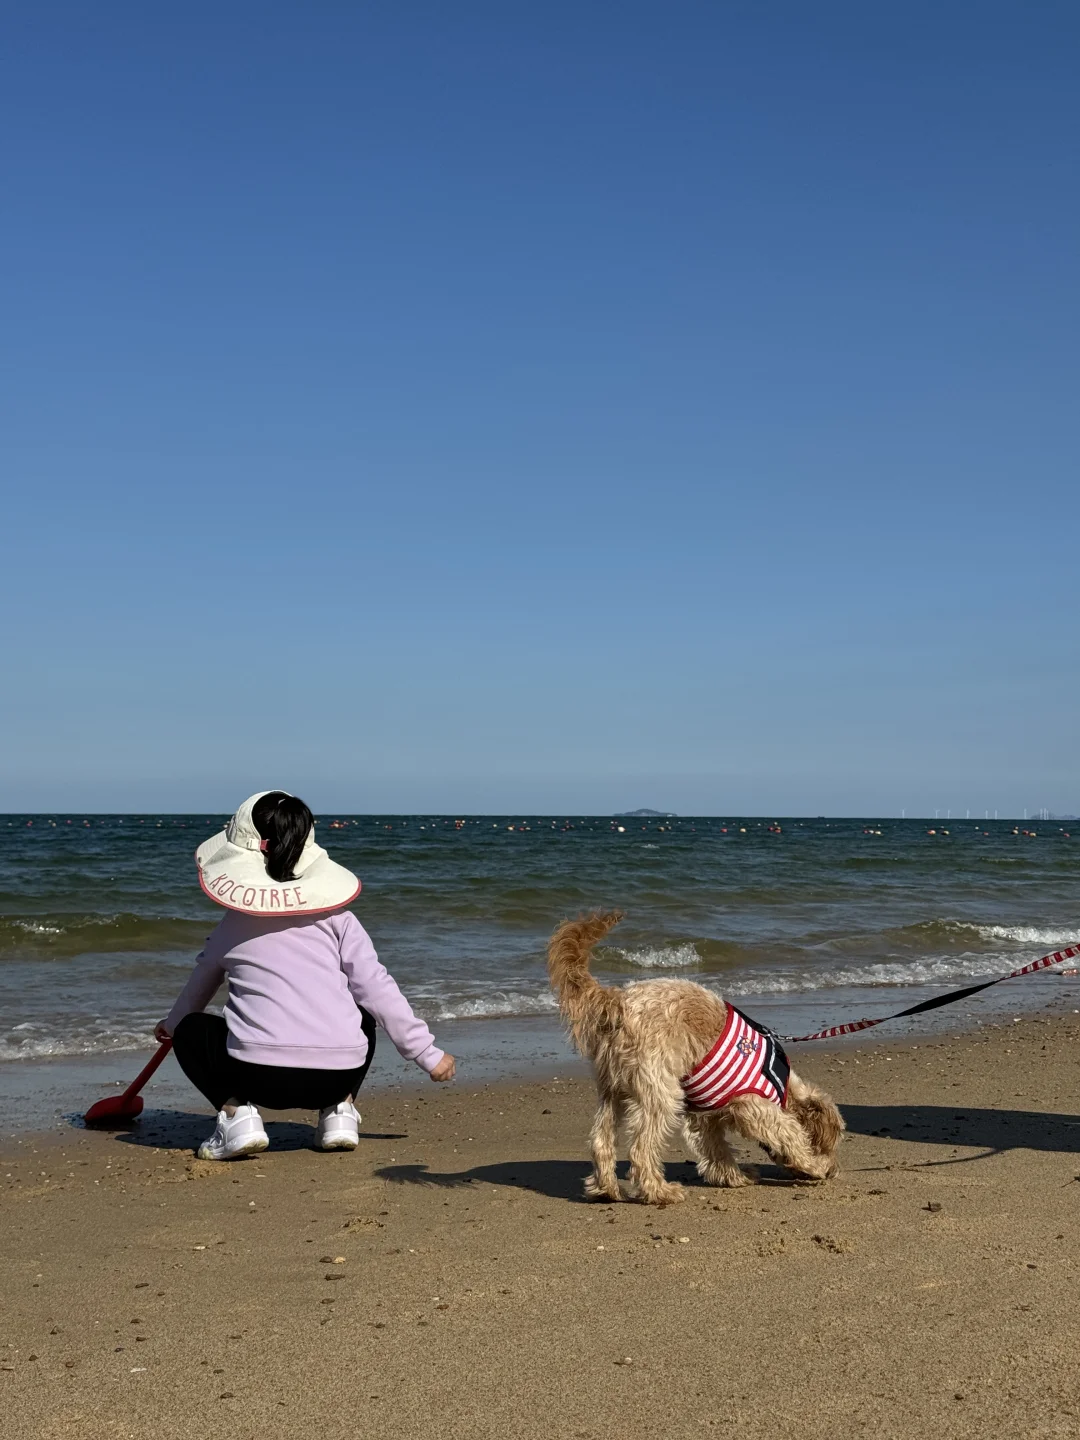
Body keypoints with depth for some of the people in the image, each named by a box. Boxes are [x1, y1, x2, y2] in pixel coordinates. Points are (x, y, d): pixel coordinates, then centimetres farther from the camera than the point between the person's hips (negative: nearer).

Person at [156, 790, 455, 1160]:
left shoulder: (232, 925, 14)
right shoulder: (336, 915, 11)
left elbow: (195, 995, 31)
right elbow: (377, 990, 6)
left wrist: (171, 1024, 54)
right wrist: (428, 1053, 12)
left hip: (260, 1075, -2)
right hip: (338, 1075, 2)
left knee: (190, 1032, 26)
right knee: (363, 1020, 36)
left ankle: (236, 1114, 3)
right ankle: (340, 1110, 13)